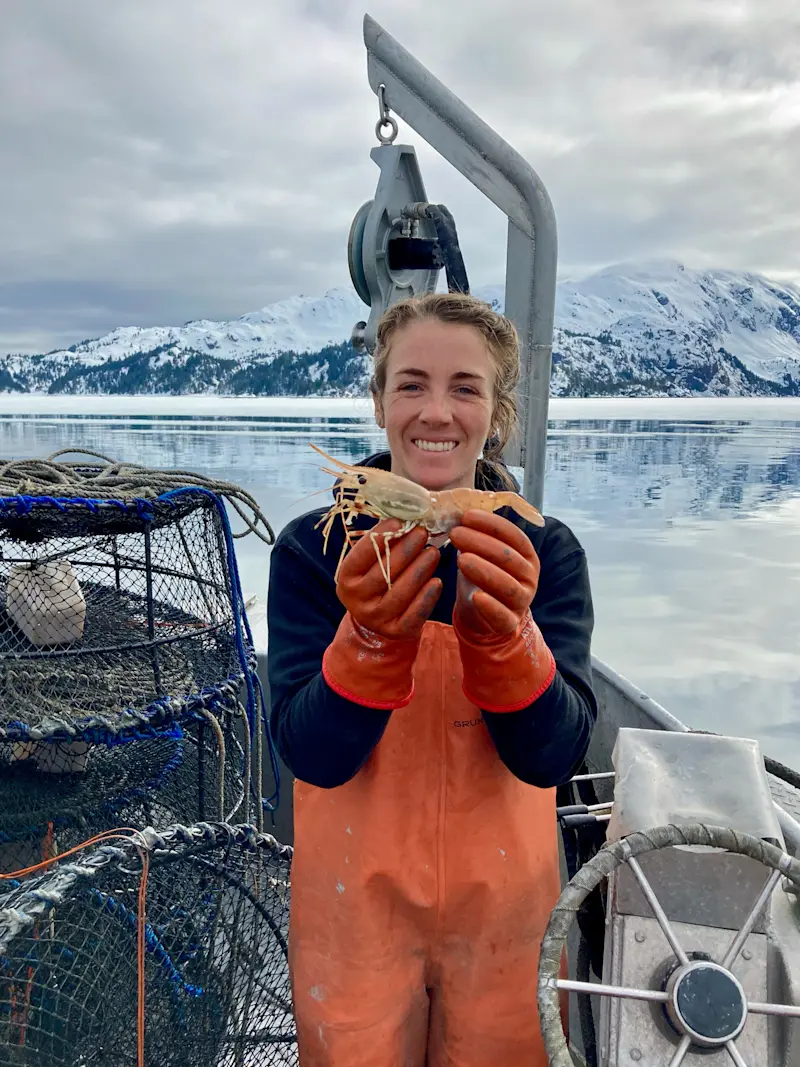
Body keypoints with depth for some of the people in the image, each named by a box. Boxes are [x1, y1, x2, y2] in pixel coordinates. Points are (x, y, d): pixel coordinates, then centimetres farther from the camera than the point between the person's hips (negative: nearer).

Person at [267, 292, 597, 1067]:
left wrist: (502, 635, -37)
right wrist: (371, 638, -37)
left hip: (504, 910, 1)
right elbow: (313, 755, -18)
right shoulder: (313, 549, -12)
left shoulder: (546, 553, -10)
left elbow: (552, 756, -18)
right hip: (355, 910, 0)